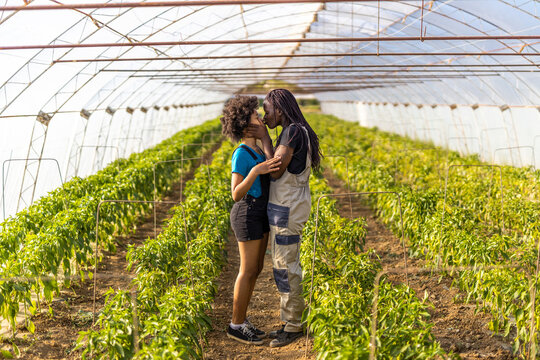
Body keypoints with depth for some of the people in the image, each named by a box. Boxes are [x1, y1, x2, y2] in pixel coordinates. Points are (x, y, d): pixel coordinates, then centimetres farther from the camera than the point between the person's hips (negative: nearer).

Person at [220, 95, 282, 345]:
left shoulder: (257, 149, 9)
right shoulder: (241, 154, -19)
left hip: (259, 214, 9)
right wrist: (256, 171, -34)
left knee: (256, 268, 13)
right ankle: (236, 326, 10)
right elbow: (236, 195, -22)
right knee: (248, 271, -2)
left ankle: (241, 320, 23)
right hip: (247, 215, -9)